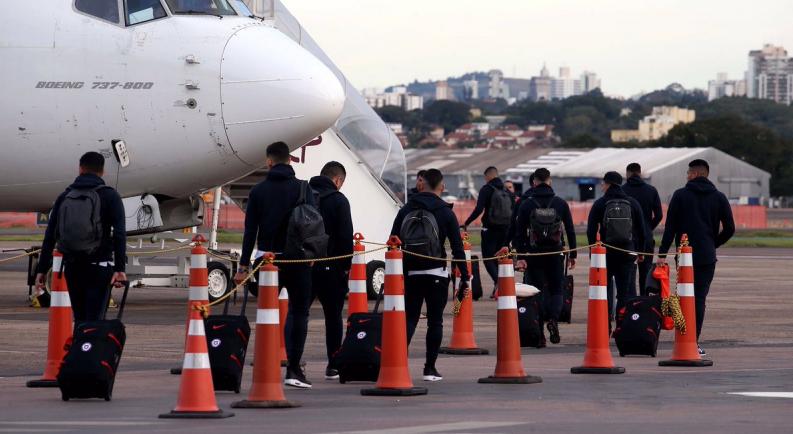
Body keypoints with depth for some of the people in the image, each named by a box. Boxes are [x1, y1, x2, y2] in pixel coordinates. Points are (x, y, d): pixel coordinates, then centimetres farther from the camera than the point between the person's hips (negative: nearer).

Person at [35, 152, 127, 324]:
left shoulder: (64, 197, 10)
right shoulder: (109, 196, 0)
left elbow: (49, 236, 8)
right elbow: (119, 234, -11)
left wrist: (41, 270, 10)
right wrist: (120, 268, -15)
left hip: (72, 267, 4)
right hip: (99, 266, -4)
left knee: (80, 320, 14)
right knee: (94, 320, -9)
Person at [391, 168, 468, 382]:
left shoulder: (406, 210, 6)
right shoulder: (446, 213, -2)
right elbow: (457, 248, -4)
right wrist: (464, 278, -1)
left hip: (410, 273, 2)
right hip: (436, 273, -2)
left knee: (409, 319, 7)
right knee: (435, 321, 4)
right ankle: (430, 368, 2)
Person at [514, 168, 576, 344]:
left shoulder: (526, 204, 0)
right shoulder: (561, 203, 3)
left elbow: (519, 232, -4)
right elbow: (570, 230, 5)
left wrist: (520, 256, -3)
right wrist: (573, 255, 11)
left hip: (534, 254, -1)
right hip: (556, 253, 1)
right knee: (556, 290, 10)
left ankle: (538, 330, 1)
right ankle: (553, 318, -16)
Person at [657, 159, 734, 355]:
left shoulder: (680, 195, 0)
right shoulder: (719, 197, 4)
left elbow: (670, 227, -3)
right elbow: (729, 229, 4)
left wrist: (662, 253, -2)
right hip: (707, 257, 0)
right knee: (699, 299, 1)